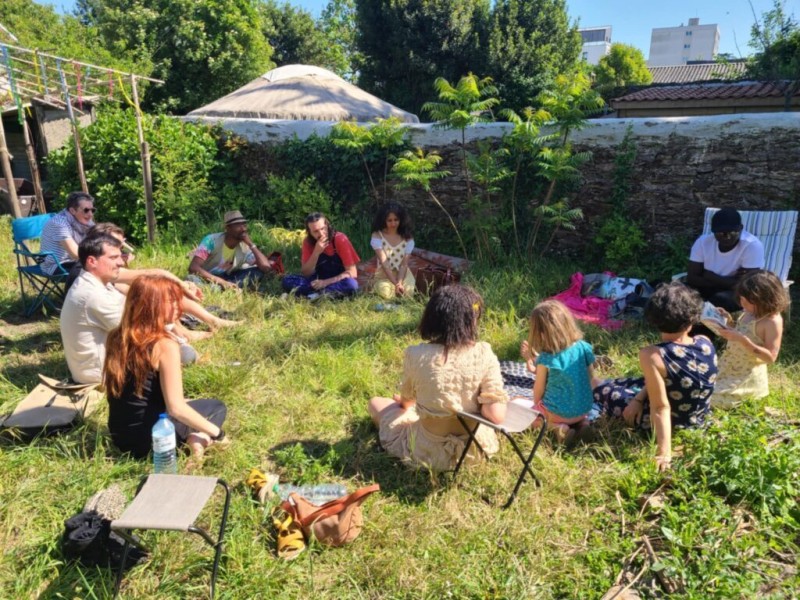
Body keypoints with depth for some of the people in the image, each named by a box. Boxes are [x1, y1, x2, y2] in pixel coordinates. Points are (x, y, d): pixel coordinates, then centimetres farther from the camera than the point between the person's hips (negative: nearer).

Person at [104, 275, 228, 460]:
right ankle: (198, 438, -10)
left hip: (119, 436, 6)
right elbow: (176, 408, -22)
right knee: (217, 406, 18)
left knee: (189, 406, 30)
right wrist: (217, 432, -9)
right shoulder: (165, 345, -20)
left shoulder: (116, 337, 1)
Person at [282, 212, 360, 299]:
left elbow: (352, 272, -18)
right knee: (287, 280, -19)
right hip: (320, 282, 4)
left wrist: (325, 282, -25)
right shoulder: (308, 242, -7)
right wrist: (316, 253, -24)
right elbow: (306, 274, -10)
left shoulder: (340, 239, -16)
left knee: (351, 284, -37)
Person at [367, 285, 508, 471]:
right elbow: (497, 416, -20)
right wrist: (473, 406, 2)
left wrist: (402, 402, 25)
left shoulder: (416, 355, -18)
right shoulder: (484, 354, -17)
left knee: (375, 403, 24)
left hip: (430, 453, -2)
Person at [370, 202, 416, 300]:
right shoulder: (377, 236, -11)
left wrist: (399, 283, -27)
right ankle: (377, 285, 8)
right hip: (384, 274, -1)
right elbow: (383, 263, -19)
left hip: (403, 273, 2)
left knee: (408, 292, -27)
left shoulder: (408, 238, -4)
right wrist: (396, 284, -28)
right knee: (386, 294, -30)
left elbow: (404, 264, -10)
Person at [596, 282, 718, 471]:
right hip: (698, 417, 6)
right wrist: (640, 398, -1)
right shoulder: (706, 343, -13)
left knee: (602, 390, 14)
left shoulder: (652, 355, -31)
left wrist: (664, 453, -24)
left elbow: (661, 407, -29)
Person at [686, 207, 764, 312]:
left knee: (720, 299, -34)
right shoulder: (703, 242, -10)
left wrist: (711, 277, -15)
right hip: (710, 291, 3)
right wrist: (727, 281, -21)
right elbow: (692, 278, -12)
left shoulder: (752, 246, -20)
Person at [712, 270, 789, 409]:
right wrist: (730, 322, -7)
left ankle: (749, 396, 11)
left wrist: (743, 340, -33)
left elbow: (771, 357, -24)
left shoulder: (773, 321, -24)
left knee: (710, 398, -10)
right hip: (730, 365, 8)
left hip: (747, 375, -8)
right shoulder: (751, 311, -3)